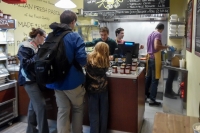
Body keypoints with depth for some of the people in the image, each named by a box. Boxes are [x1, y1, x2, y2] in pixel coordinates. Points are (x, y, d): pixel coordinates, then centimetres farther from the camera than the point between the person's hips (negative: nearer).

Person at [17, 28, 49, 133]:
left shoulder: (36, 47, 14)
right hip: (29, 80, -9)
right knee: (40, 105, -13)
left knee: (34, 105, 15)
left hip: (36, 79, 9)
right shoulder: (25, 47, -12)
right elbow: (25, 63, -21)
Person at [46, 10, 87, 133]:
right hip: (73, 80, -5)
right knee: (78, 108, 17)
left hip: (56, 80, 5)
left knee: (62, 110, 15)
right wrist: (83, 63, 1)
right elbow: (82, 59, -22)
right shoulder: (75, 37, -14)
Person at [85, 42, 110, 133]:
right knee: (103, 112, 13)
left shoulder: (89, 58, -6)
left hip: (92, 88, -1)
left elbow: (86, 70, 4)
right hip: (103, 87, 2)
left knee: (94, 113, 6)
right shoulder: (105, 60, -2)